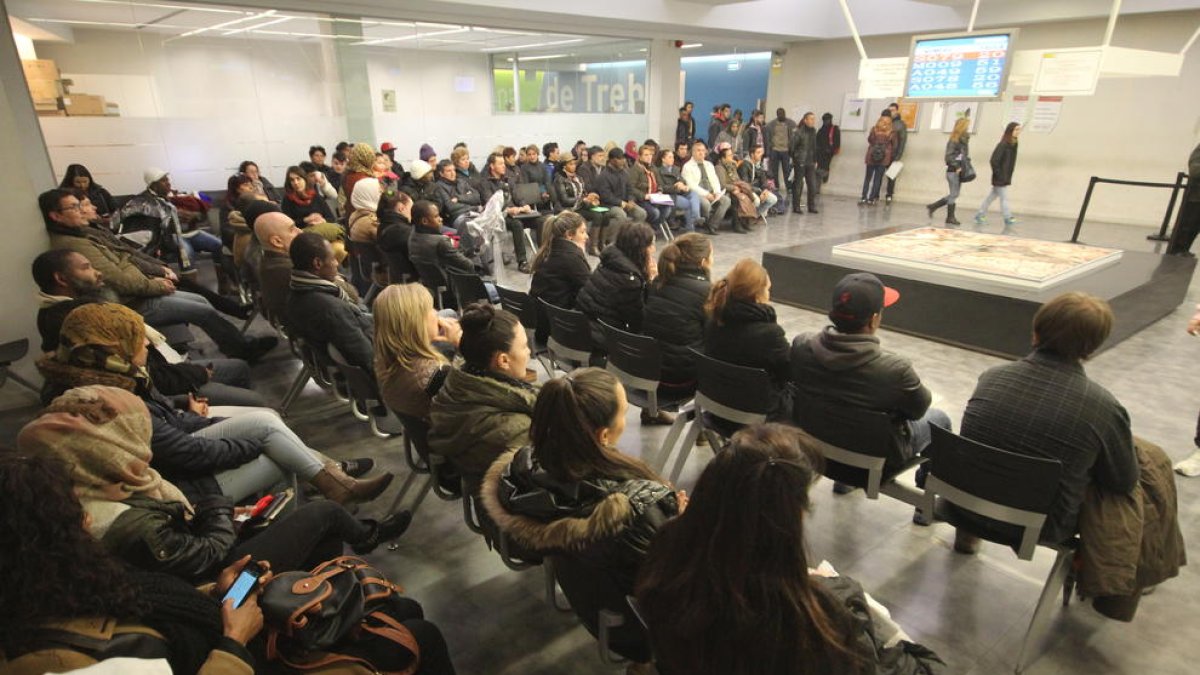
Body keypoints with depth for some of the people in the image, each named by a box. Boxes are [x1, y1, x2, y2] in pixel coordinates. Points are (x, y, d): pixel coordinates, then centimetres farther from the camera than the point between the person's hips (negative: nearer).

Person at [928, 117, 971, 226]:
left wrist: (966, 166, 5)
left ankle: (933, 207, 18)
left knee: (953, 195, 10)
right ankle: (950, 217, 8)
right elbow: (949, 157, -15)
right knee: (954, 194, -2)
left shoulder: (964, 140, 10)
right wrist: (957, 167, -18)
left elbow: (966, 155, 17)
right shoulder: (953, 141, -12)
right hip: (953, 171, -8)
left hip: (960, 171, 8)